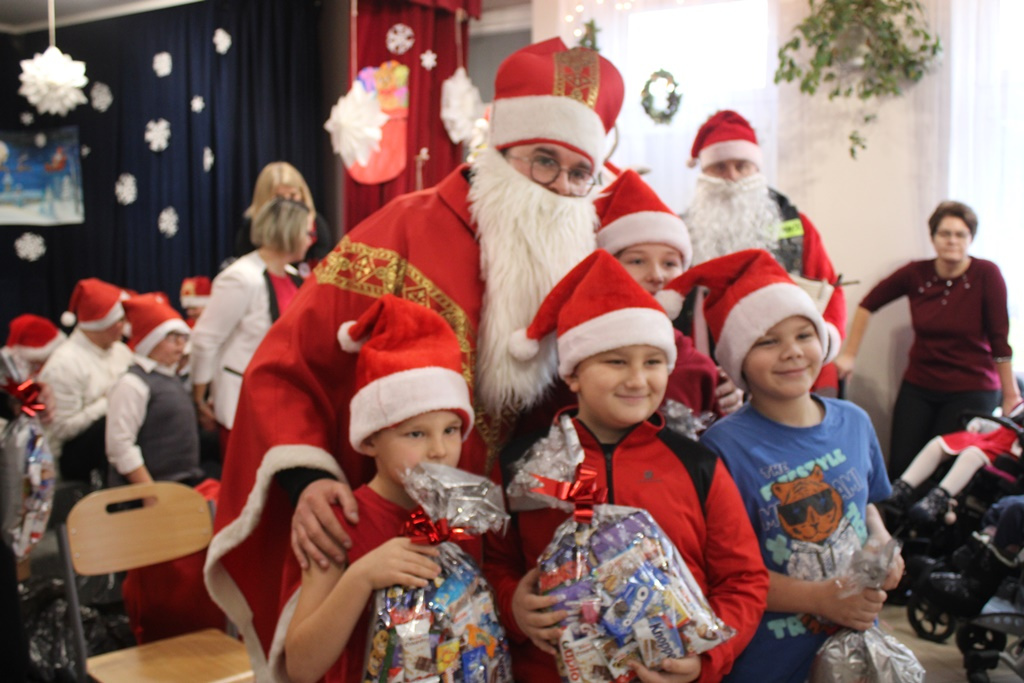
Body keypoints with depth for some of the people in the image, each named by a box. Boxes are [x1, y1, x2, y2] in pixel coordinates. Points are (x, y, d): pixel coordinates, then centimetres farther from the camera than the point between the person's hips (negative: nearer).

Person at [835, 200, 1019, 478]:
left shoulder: (987, 275, -12)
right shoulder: (915, 273, -5)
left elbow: (999, 339, -10)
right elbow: (868, 304, 7)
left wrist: (1011, 395, -7)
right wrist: (849, 355, 5)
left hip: (972, 392, -3)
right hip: (918, 388, 3)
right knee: (900, 466, 0)